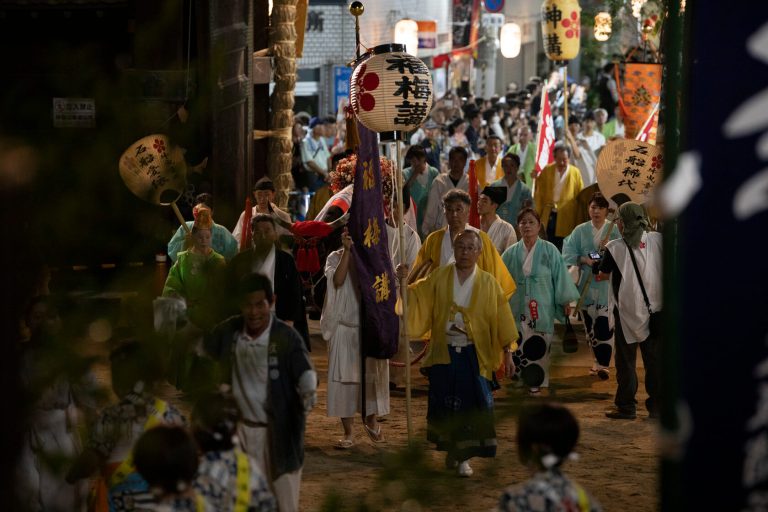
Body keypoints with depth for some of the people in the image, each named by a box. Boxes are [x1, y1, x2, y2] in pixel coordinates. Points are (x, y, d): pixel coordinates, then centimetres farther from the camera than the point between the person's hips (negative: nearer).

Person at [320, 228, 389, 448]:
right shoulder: (336, 258, 1)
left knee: (372, 376, 9)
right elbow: (338, 280, -19)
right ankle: (348, 432, 8)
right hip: (345, 329, -1)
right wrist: (347, 250, -21)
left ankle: (371, 418, 33)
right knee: (345, 379, 0)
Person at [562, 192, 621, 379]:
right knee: (590, 323, 9)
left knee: (604, 324, -11)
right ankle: (599, 360, 23)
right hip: (586, 283, 3)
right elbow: (569, 252, 1)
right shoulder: (580, 230, 7)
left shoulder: (614, 230, 1)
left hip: (607, 283, -3)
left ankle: (603, 364, -9)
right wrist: (584, 259, -13)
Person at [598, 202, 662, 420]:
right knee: (654, 360, 10)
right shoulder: (657, 240, -4)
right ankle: (656, 405, 14)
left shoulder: (615, 248, -11)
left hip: (628, 310, -3)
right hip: (655, 309, 3)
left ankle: (626, 406, 8)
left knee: (626, 361, 7)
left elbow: (602, 275, 2)